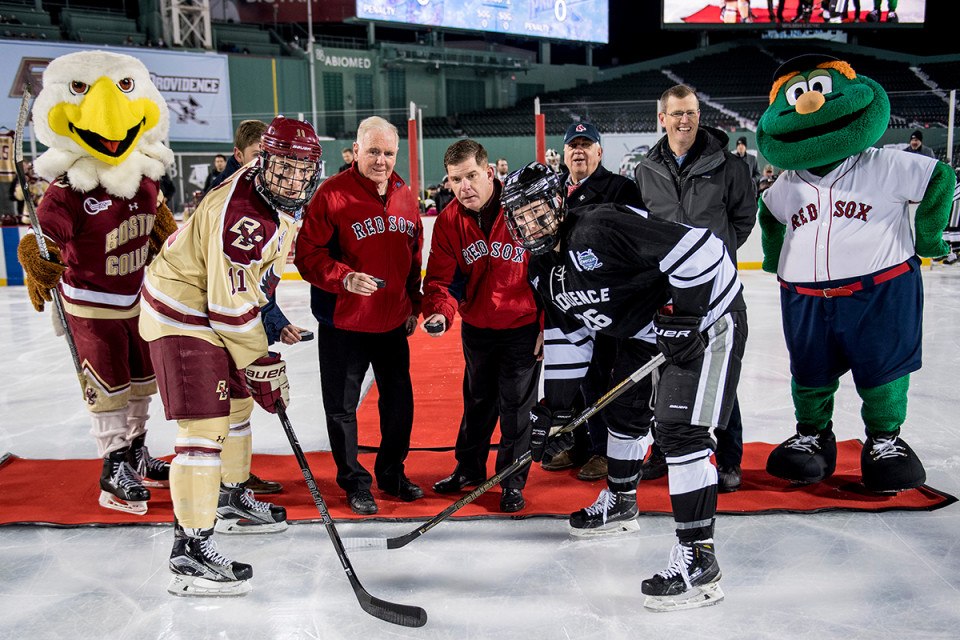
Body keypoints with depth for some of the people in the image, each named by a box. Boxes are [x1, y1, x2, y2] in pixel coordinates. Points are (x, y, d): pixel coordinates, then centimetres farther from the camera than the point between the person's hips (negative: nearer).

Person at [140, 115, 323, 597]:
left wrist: (270, 316, 22)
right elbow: (231, 306, -28)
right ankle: (190, 549, -8)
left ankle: (230, 500, 40)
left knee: (237, 402, 21)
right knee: (205, 426, -13)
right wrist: (263, 368, -20)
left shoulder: (282, 202, 1)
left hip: (215, 307, 10)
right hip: (183, 315, -10)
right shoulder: (242, 216, -29)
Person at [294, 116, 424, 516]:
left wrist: (413, 304, 14)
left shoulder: (406, 198, 6)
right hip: (343, 322, -5)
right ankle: (354, 482, 25)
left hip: (393, 322, 5)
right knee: (342, 406, 6)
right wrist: (344, 278, -27)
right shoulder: (332, 194, -12)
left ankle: (392, 473, 35)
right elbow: (307, 254, -13)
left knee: (399, 400, 14)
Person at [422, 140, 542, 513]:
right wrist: (439, 313, -25)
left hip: (524, 326, -4)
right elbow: (441, 278, -4)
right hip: (477, 327, 4)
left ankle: (512, 481, 23)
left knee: (516, 405, 5)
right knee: (478, 400, 20)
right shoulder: (449, 222, -7)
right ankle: (469, 468, 39)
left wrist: (548, 323, -10)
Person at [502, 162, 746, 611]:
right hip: (648, 331, 10)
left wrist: (681, 316, -29)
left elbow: (697, 248, -31)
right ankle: (620, 504, 44)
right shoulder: (543, 272, 3)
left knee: (679, 430, -16)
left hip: (705, 317, -10)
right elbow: (566, 337, 10)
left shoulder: (600, 229, -28)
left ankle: (698, 559, -10)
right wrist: (553, 410, 8)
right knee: (625, 411, 21)